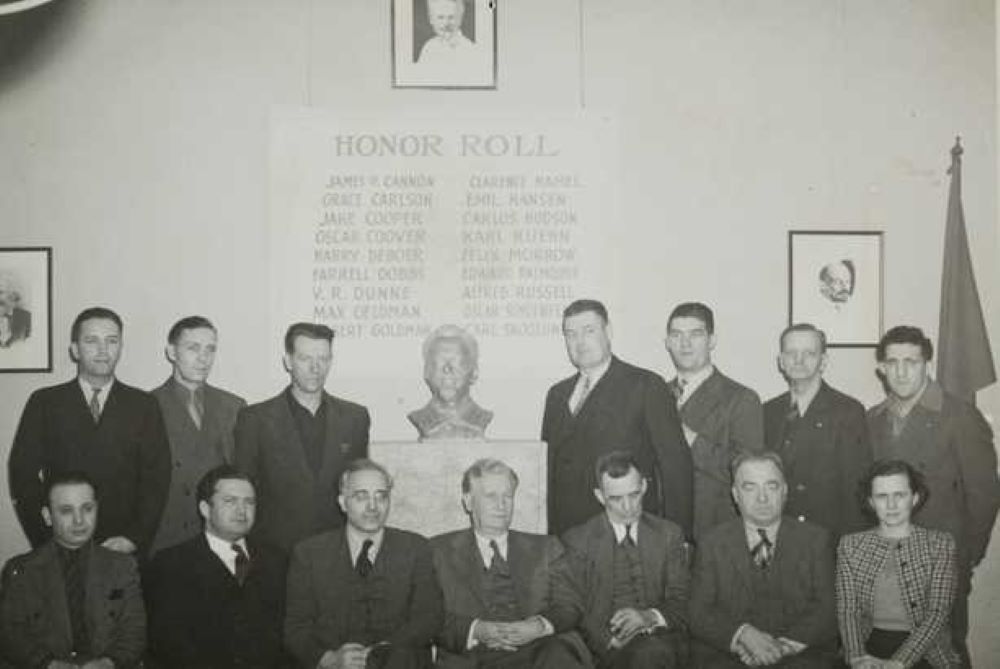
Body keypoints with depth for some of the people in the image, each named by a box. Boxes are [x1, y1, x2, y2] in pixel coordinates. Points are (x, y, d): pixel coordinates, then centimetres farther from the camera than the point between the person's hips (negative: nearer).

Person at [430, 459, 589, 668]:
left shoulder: (546, 548, 21)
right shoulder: (440, 550, 14)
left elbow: (569, 607, 11)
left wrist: (540, 626, -12)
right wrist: (477, 630, -15)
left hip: (537, 652, 2)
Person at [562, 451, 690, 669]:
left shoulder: (669, 534, 16)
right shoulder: (577, 541, 9)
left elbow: (683, 602, 10)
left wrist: (650, 616, -12)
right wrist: (610, 640, -17)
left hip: (661, 639, 2)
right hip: (607, 648, -2)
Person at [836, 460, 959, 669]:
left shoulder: (939, 544, 6)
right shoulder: (850, 545, 10)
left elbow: (937, 612, -4)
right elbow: (847, 609, 3)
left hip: (924, 651, -1)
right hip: (869, 647, 1)